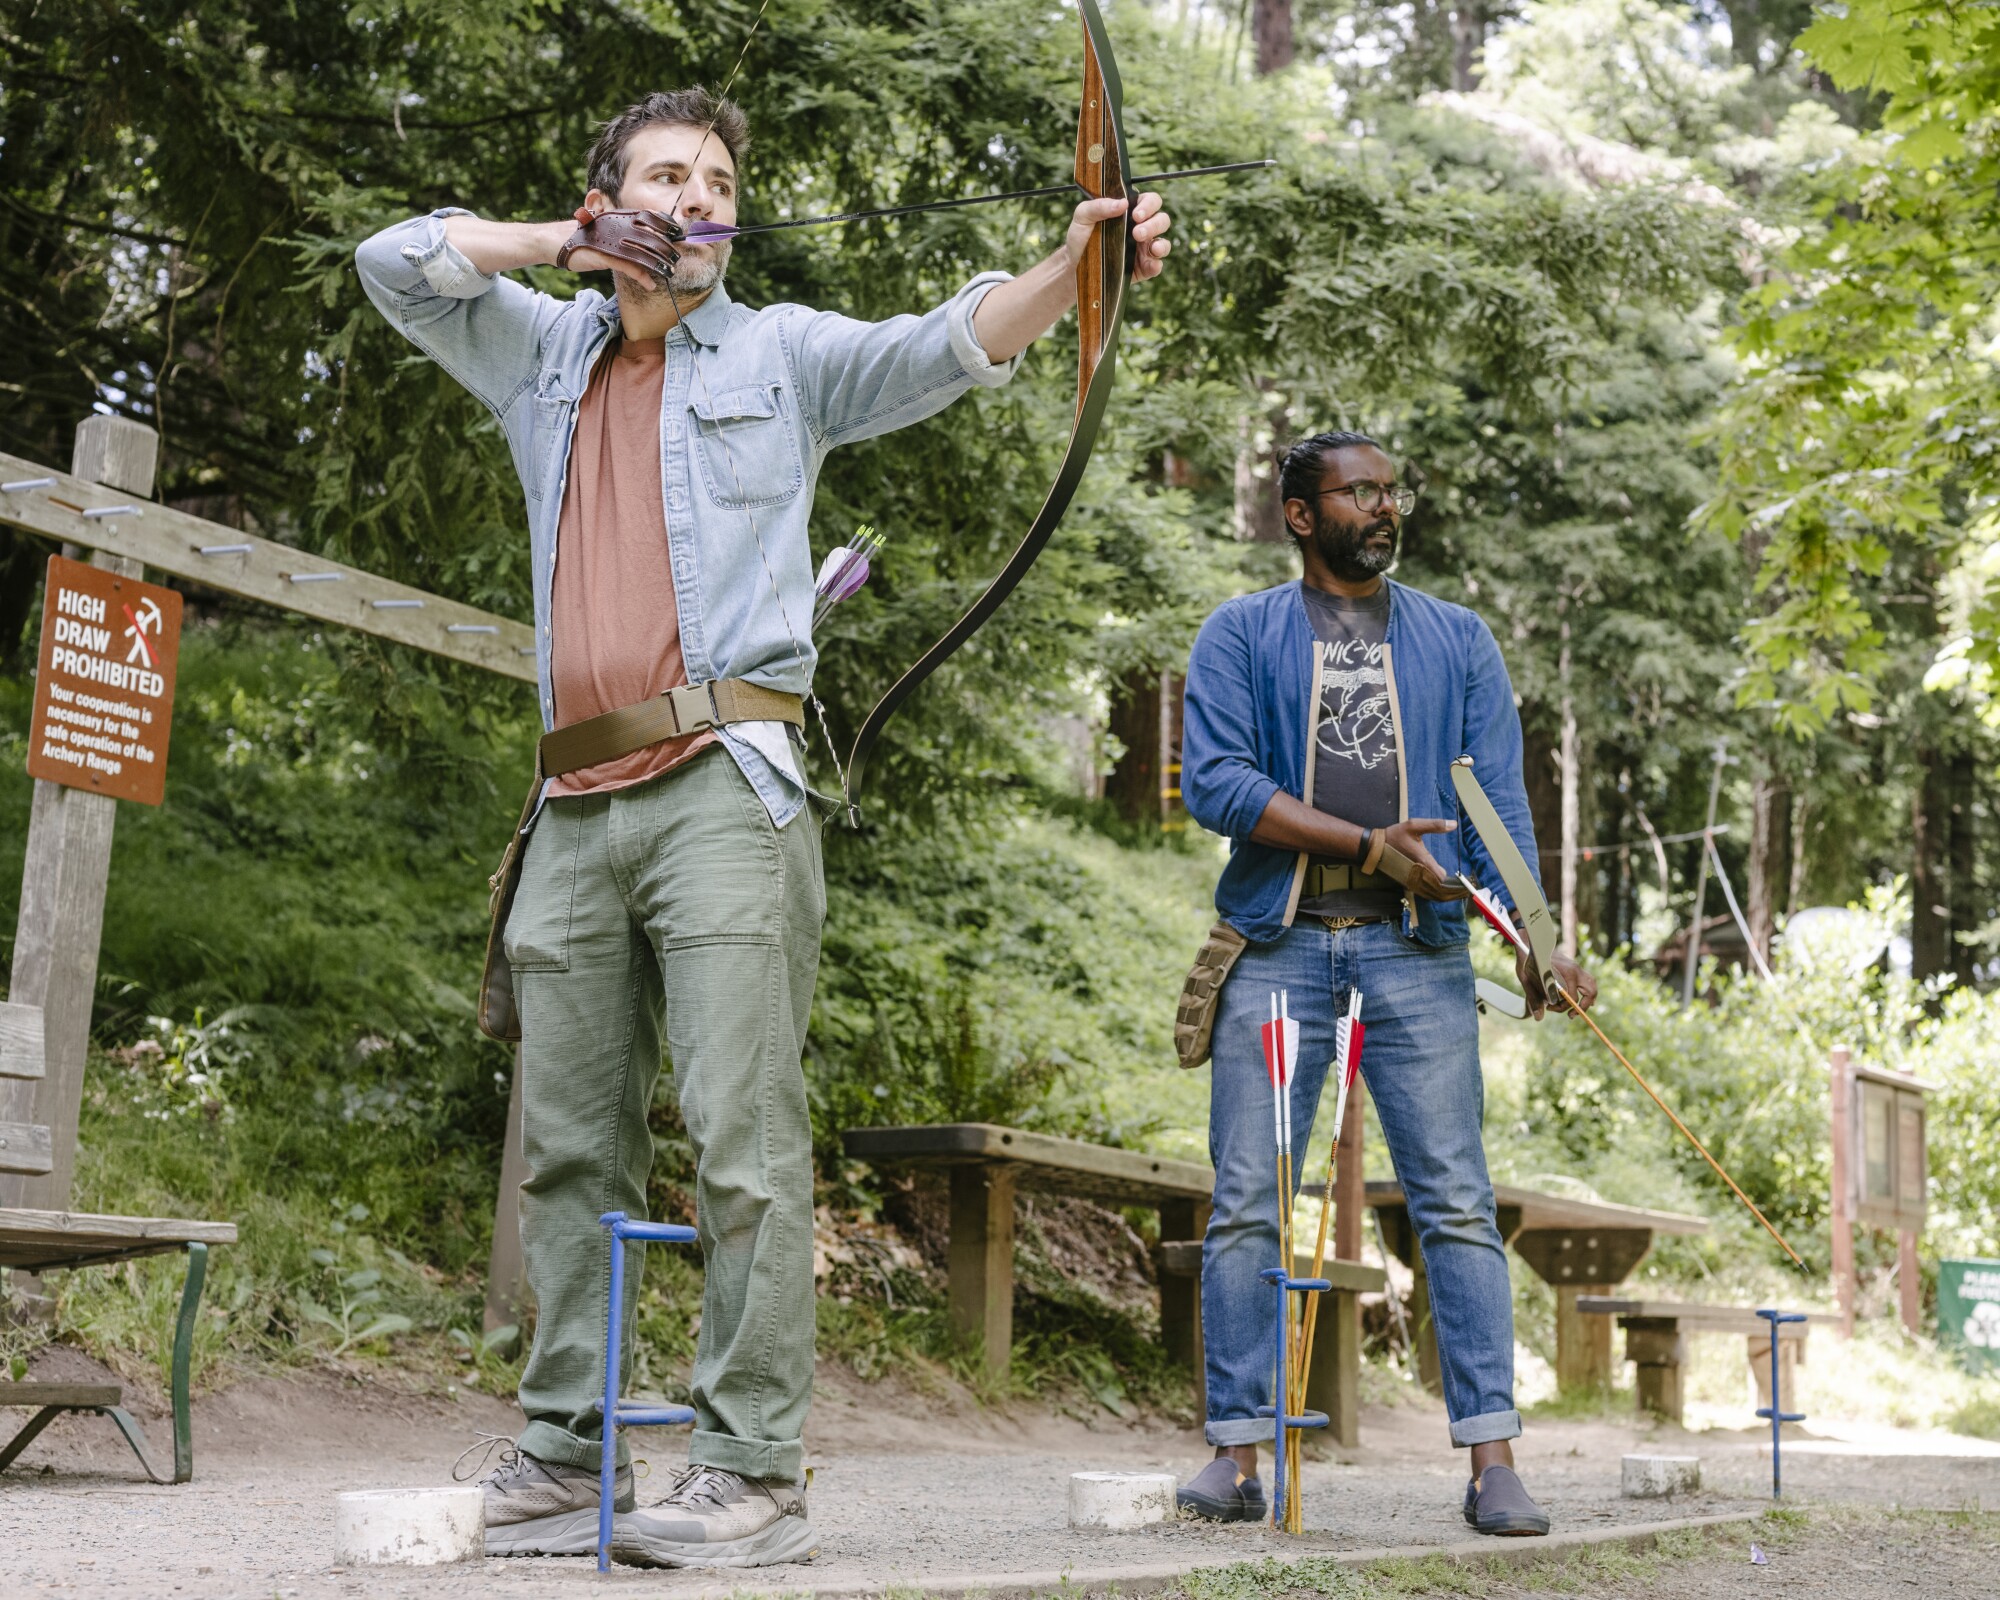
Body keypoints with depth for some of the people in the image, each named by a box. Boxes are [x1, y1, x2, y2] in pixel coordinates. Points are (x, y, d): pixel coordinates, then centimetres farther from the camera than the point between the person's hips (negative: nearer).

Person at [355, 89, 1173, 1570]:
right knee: (571, 1149, 7)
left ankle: (754, 1470, -8)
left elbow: (952, 344, -3)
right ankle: (566, 1454, 15)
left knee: (744, 1138, -11)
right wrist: (566, 244, 14)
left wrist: (1076, 263, -21)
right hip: (578, 806, 5)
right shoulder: (548, 355, 21)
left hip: (722, 791, -5)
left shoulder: (783, 354, 10)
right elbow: (395, 261, 21)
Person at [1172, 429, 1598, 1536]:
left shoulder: (1457, 641, 16)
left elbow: (1499, 800, 9)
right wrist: (1368, 843, -11)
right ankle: (1238, 1450, 6)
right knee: (1247, 1203, -2)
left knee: (1456, 1202, -4)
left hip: (1417, 949, 1)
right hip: (1275, 947, -1)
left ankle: (1491, 1458, -1)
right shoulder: (1241, 635, 9)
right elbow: (1212, 781, -4)